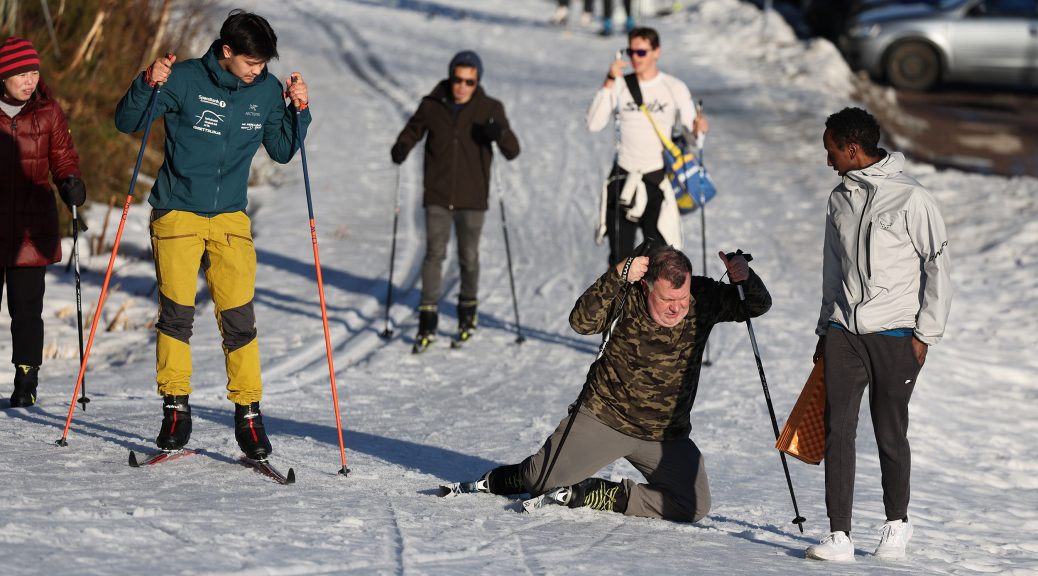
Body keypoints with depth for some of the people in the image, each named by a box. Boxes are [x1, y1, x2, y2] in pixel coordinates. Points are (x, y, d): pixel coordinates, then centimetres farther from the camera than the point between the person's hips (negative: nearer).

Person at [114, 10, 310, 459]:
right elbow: (126, 123, -4)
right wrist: (147, 85, -21)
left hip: (231, 218, 2)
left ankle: (248, 413, 2)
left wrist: (299, 110, -2)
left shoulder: (267, 91, 1)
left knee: (239, 317, -5)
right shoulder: (185, 80, -9)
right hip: (177, 214, -2)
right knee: (176, 313, -5)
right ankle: (176, 408, 7)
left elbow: (282, 151, 13)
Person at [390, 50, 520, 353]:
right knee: (434, 254, -6)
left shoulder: (489, 109, -3)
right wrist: (401, 147, -9)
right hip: (438, 196, 0)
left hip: (472, 197, 0)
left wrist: (500, 134, -26)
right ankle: (428, 322, -5)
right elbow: (413, 129, 13)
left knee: (469, 257, 8)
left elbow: (512, 151, -4)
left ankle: (468, 311, 29)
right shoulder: (433, 106, -1)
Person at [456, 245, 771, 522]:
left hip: (667, 436, 3)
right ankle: (494, 482, 31)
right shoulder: (628, 297, -17)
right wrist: (617, 276, -39)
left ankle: (592, 494, 1)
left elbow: (758, 306, -6)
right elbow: (582, 322, -30)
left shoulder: (705, 298, -8)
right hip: (604, 418, -3)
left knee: (694, 508, -11)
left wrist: (745, 278, -28)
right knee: (540, 480, -7)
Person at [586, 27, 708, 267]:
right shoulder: (620, 86, 1)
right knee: (620, 255, 9)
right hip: (623, 178, 2)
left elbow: (690, 131, 0)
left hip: (657, 178, -2)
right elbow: (594, 124, -9)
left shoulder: (674, 88, -1)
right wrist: (609, 83, -16)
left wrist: (698, 127, -24)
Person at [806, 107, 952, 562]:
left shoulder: (913, 199, -8)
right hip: (844, 332, 5)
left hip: (895, 336, -5)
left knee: (890, 434, 4)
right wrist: (825, 329, 19)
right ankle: (839, 536, -7)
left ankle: (897, 523, 26)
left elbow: (937, 268, -5)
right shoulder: (840, 199, 11)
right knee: (838, 430, -6)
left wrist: (925, 334, -7)